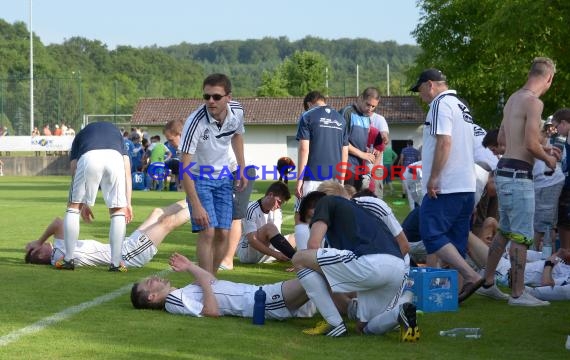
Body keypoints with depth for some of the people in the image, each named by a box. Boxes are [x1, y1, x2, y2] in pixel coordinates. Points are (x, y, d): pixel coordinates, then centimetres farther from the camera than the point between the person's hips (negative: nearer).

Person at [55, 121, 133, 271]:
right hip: (115, 158, 1)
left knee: (73, 208, 17)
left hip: (88, 158, -1)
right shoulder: (117, 132, 42)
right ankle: (116, 263, 9)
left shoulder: (81, 135, 40)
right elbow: (127, 171, 30)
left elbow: (74, 168, 31)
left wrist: (83, 204, 39)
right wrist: (128, 203, 28)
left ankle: (68, 259, 16)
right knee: (118, 212, 15)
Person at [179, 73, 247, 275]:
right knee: (207, 232, -16)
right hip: (199, 178, -5)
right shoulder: (195, 122, -30)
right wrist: (196, 205, -35)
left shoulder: (237, 111, -14)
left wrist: (242, 168, 11)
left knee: (223, 234, 1)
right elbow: (185, 167, -31)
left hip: (223, 177, 5)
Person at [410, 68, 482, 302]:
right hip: (467, 185, 10)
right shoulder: (461, 106, 21)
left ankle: (470, 276, -17)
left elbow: (444, 142, -19)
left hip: (445, 186, -10)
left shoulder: (440, 104, -9)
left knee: (432, 234, -9)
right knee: (456, 242, 10)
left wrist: (433, 178, -18)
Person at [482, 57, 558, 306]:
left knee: (505, 231, 20)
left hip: (504, 171, 9)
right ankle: (518, 294, -2)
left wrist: (542, 151, 23)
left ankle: (487, 282, 27)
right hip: (518, 175, -9)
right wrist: (548, 158, -2)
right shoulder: (534, 102, -15)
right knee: (521, 236, -5)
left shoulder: (513, 98, 14)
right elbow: (531, 143, -22)